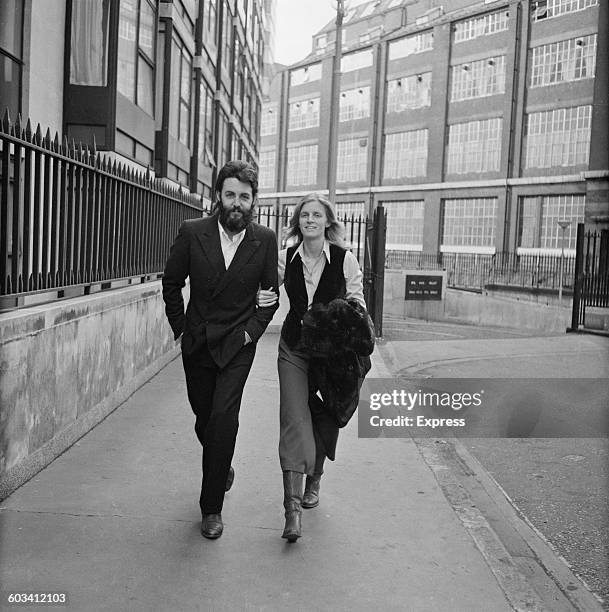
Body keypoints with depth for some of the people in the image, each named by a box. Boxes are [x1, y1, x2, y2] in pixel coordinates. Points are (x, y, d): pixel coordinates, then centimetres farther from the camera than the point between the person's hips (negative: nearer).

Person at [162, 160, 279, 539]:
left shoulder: (265, 241, -5)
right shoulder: (192, 233, -5)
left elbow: (271, 293, 4)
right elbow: (172, 283, 6)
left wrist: (253, 329, -5)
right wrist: (180, 326, 3)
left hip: (237, 346, -2)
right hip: (197, 344, 2)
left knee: (224, 417, -15)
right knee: (204, 418, 13)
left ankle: (212, 507, -2)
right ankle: (223, 469, 45)